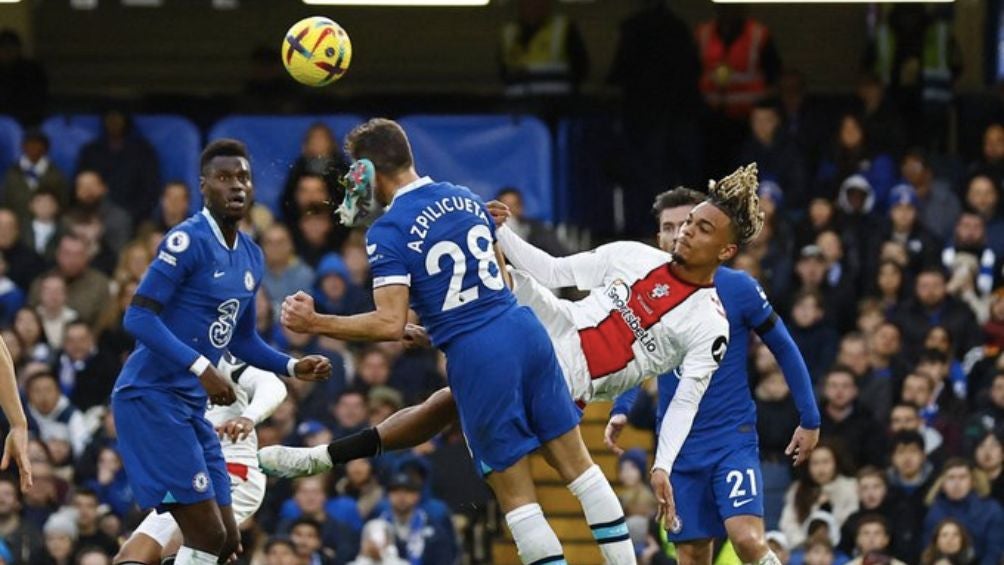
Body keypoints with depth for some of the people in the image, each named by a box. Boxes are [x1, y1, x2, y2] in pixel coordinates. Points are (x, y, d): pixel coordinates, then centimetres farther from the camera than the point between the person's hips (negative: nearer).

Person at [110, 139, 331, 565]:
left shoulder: (251, 258, 13)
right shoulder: (187, 240, -14)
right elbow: (139, 317, -21)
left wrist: (293, 367, 11)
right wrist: (202, 368, -28)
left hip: (190, 405, 9)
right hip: (151, 398, -9)